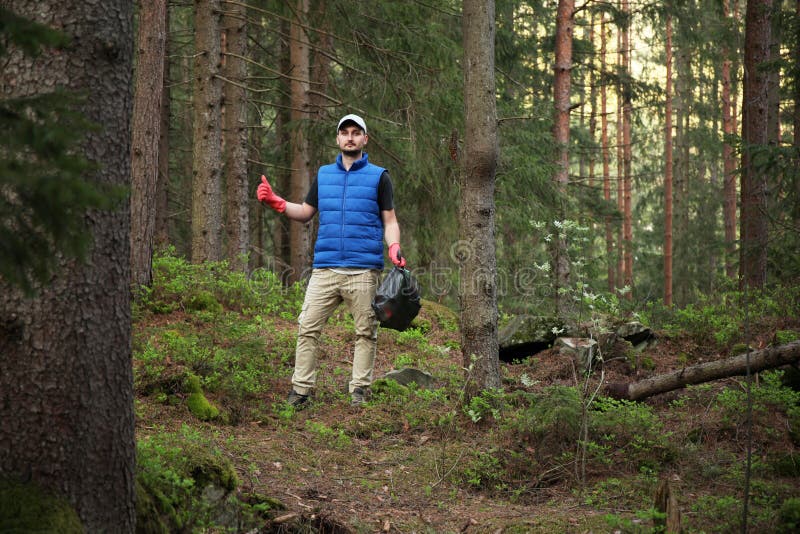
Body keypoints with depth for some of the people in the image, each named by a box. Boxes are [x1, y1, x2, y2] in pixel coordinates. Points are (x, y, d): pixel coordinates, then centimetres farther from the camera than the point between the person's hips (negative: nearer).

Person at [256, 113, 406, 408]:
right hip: (325, 269, 3)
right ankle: (300, 389, -1)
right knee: (308, 328, -4)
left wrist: (394, 248, -12)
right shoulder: (323, 175, 17)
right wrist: (276, 202, 7)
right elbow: (306, 212, 22)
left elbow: (390, 221, 6)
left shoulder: (378, 176, 7)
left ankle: (359, 389, 8)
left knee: (366, 332, 1)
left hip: (363, 270, -3)